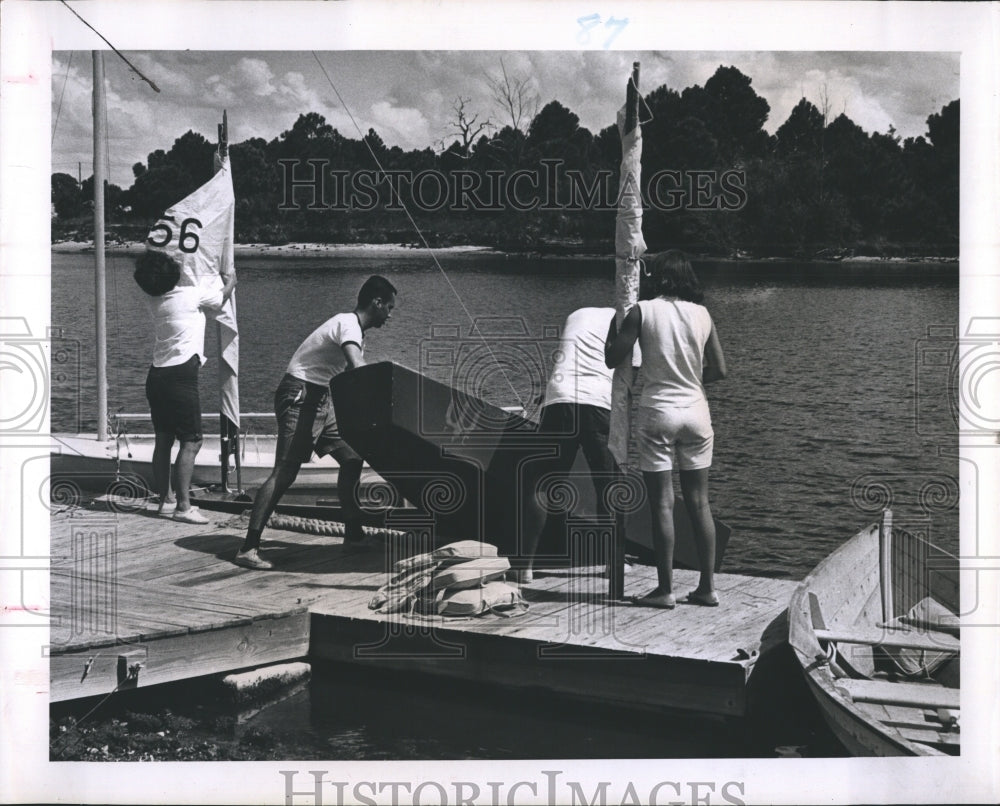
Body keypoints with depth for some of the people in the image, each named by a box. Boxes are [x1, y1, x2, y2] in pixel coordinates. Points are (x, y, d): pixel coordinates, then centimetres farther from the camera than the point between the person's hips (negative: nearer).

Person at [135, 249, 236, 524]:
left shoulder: (153, 300, 9)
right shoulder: (192, 295, -6)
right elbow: (221, 298, 14)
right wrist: (230, 282, 34)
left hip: (156, 375, 7)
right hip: (181, 376, -7)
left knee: (163, 440, 12)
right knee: (191, 441, -6)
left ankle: (165, 500, 18)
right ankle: (183, 506, -12)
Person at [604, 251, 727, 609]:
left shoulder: (643, 311, -6)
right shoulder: (702, 314, 3)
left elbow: (612, 359, -3)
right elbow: (719, 370, 3)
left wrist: (614, 323, 12)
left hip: (658, 411, -3)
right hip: (696, 410, 4)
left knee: (662, 503, 1)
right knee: (699, 502, 10)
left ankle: (665, 589, 3)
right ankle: (707, 587, 14)